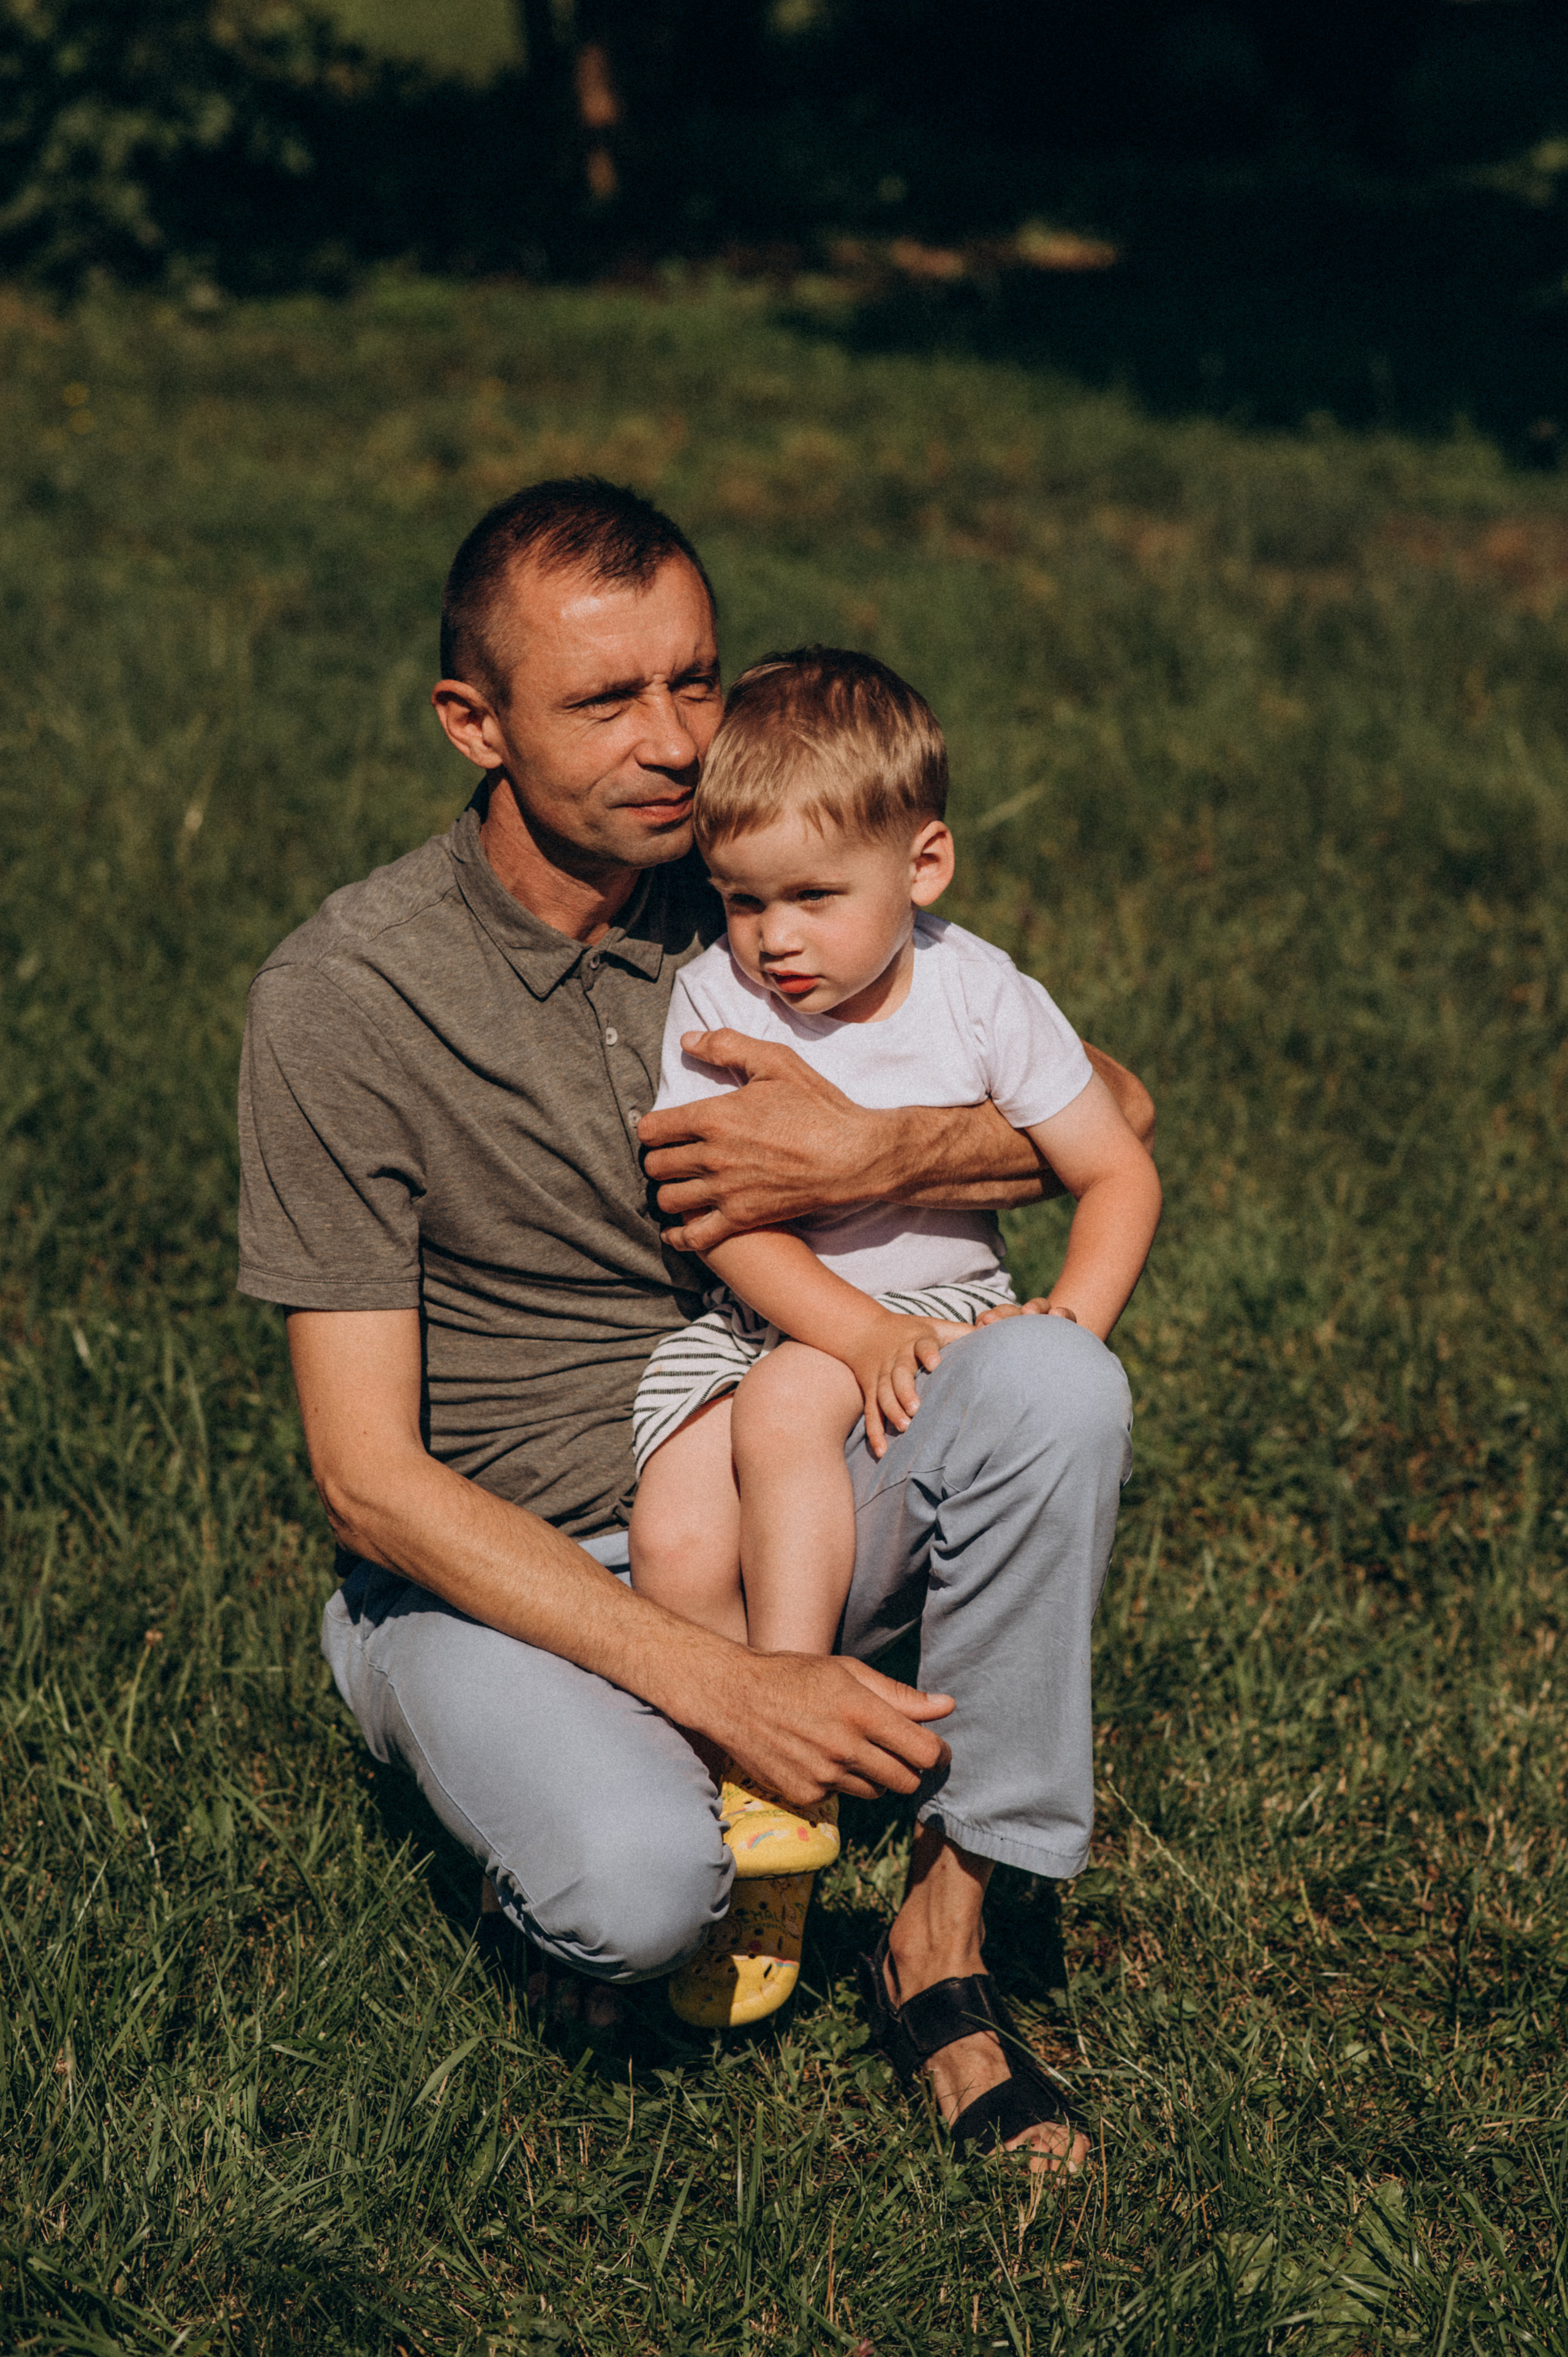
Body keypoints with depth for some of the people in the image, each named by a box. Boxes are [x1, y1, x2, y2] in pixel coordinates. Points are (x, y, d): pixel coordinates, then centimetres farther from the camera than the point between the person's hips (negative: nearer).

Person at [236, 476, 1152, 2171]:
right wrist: (714, 1684, -26)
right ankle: (571, 1778, 3)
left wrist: (879, 1155, -22)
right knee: (642, 1886, -35)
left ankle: (949, 1922, -13)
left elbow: (1110, 1107, 0)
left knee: (1052, 1379, -25)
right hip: (490, 1569, -4)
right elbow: (369, 1475, -18)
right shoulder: (340, 998, -15)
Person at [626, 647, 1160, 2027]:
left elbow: (1119, 1173, -1)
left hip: (939, 1312, -2)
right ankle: (761, 1857, -5)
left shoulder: (981, 1001, -5)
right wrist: (861, 1329, -26)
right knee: (674, 1539, -22)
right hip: (760, 1328, 2)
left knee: (785, 1404, -33)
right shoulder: (715, 1000, -4)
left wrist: (1067, 1329, -18)